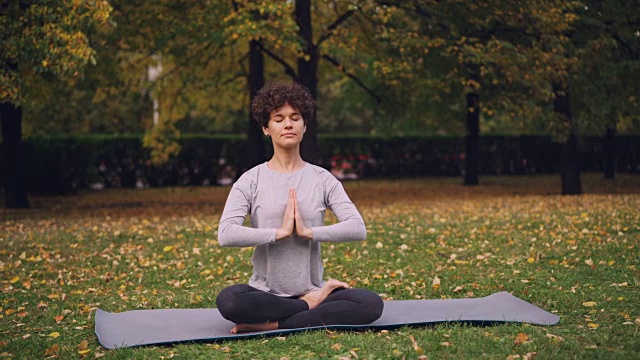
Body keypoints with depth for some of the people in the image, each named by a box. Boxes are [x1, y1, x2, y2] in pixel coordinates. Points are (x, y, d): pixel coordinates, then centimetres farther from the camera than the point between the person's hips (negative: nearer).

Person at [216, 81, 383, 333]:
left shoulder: (322, 179, 6)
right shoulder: (251, 181, 1)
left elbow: (357, 228, -6)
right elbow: (226, 234, -14)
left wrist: (309, 232, -17)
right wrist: (279, 232, -19)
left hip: (311, 289, 2)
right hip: (265, 292, -2)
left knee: (371, 303, -26)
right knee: (227, 301, -35)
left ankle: (270, 325, -22)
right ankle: (311, 305, -16)